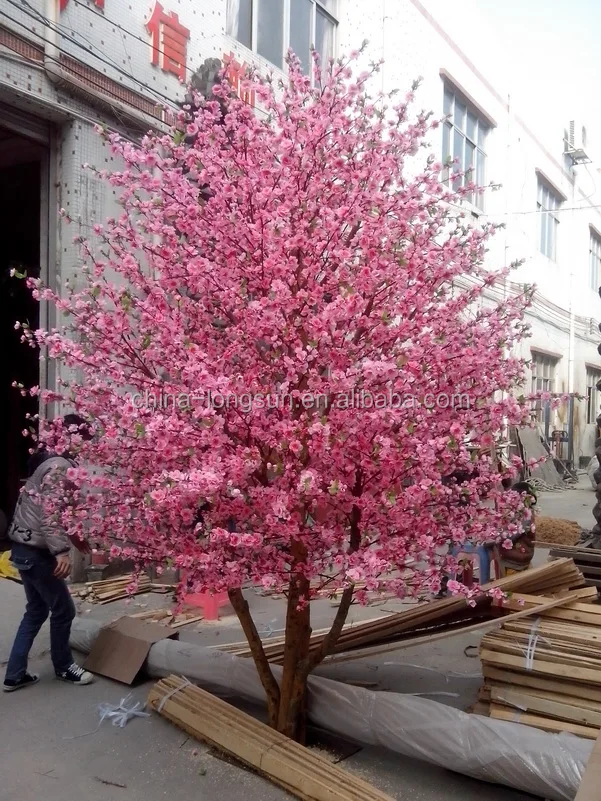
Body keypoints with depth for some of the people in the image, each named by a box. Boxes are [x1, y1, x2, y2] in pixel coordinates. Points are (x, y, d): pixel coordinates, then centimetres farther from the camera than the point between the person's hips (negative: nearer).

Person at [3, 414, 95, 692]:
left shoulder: (49, 461, 13)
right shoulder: (60, 466, -18)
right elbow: (49, 514, -25)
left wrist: (72, 536, 21)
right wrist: (62, 550, -25)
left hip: (24, 546, 10)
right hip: (35, 550, -10)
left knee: (36, 610, 18)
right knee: (63, 609, 6)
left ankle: (15, 674, 23)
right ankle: (63, 667, 24)